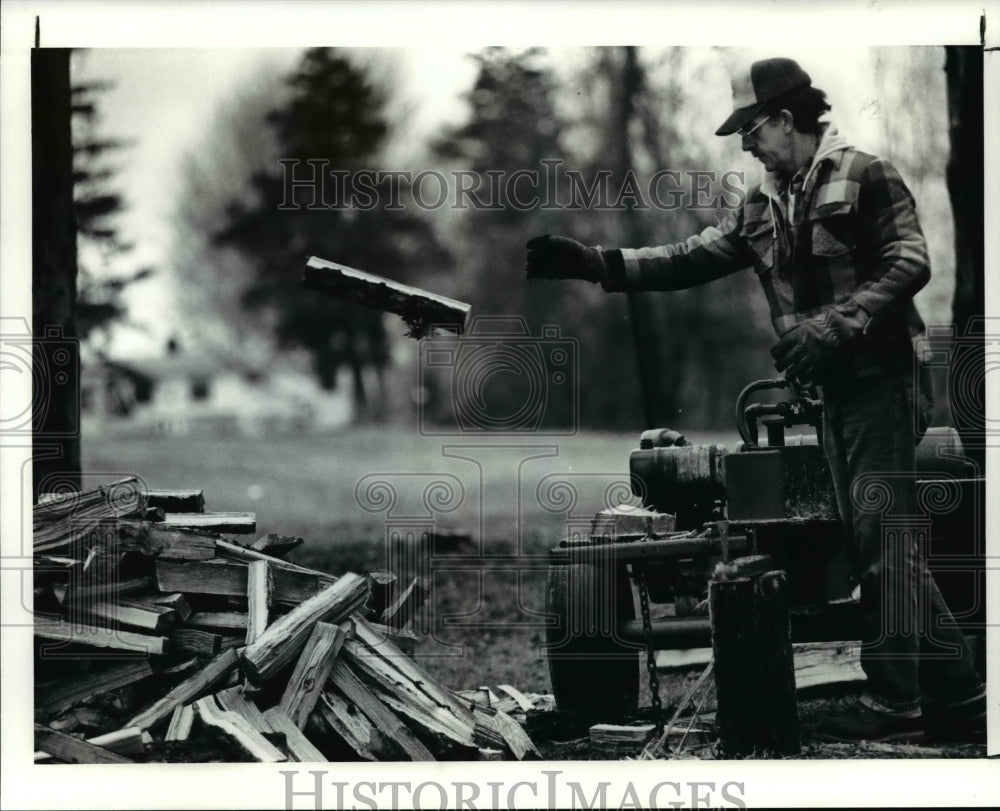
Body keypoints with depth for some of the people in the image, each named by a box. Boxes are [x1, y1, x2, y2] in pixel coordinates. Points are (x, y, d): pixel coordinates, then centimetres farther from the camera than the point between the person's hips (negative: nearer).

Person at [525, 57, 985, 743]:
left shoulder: (865, 176, -7)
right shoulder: (763, 209, 15)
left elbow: (910, 264, -13)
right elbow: (690, 260, 9)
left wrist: (833, 326, -22)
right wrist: (596, 263, -2)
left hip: (880, 377, -8)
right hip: (833, 388, 8)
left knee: (881, 533, -12)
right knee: (874, 541, 7)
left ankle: (895, 701, -11)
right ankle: (959, 694, 12)